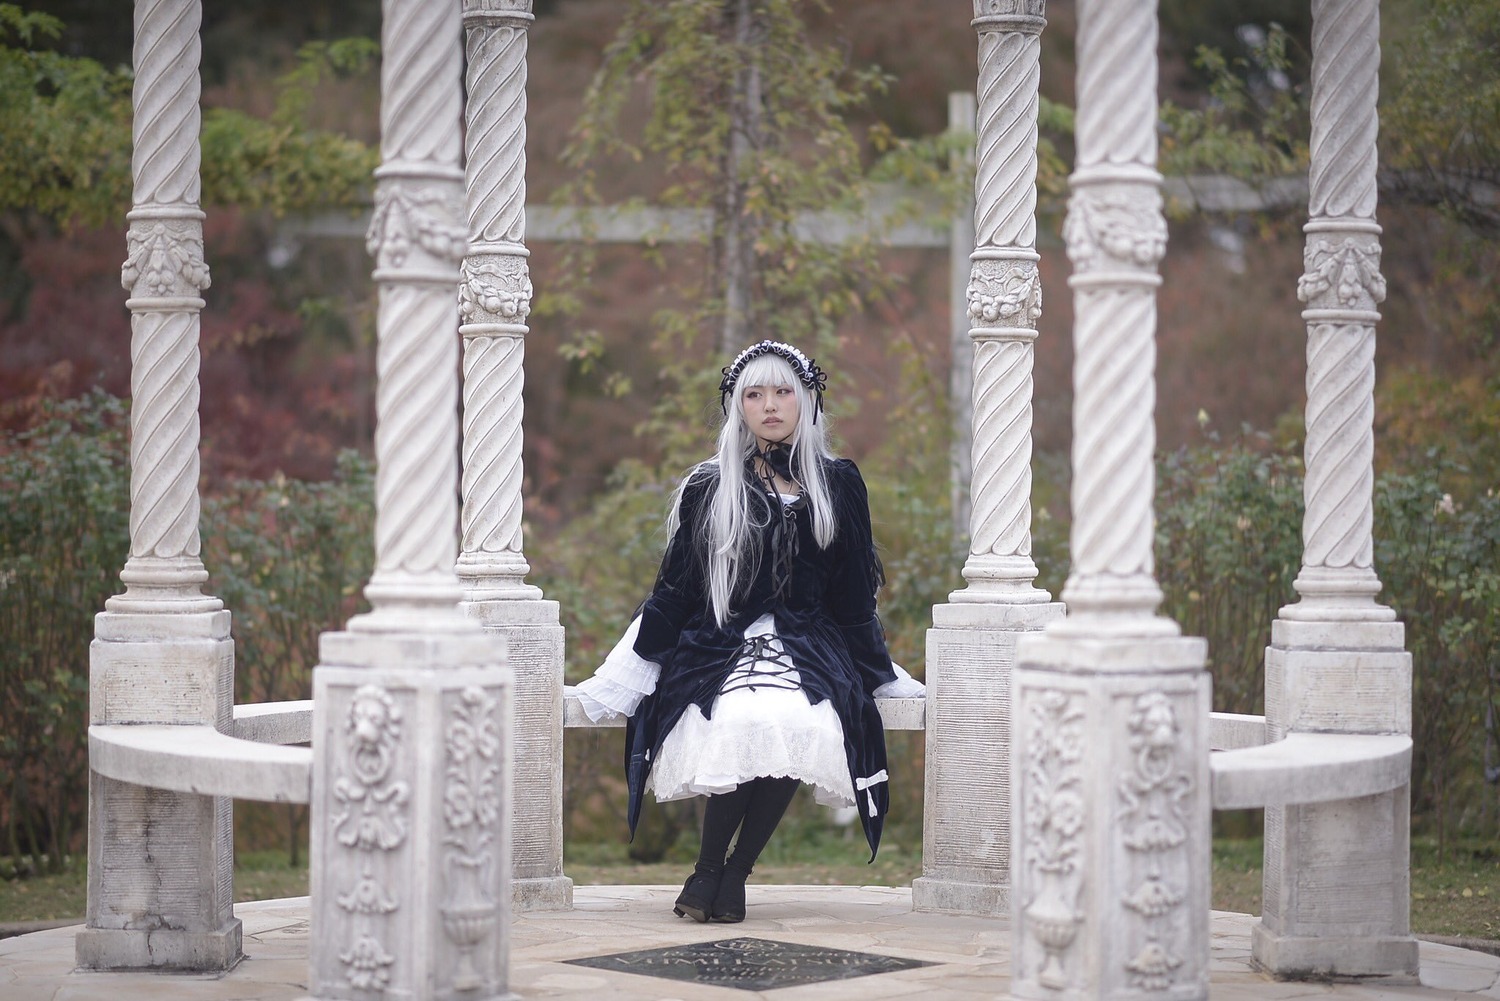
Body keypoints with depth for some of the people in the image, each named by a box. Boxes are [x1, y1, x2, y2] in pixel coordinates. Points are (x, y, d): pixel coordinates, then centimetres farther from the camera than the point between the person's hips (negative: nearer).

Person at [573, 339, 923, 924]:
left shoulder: (838, 486, 14)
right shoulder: (707, 489, 10)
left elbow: (854, 592, 17)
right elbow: (675, 589, 11)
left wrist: (880, 674, 14)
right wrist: (627, 676, 6)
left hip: (811, 650, 1)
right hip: (721, 648, -1)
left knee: (806, 727, -34)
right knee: (741, 726, -35)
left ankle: (737, 871, -17)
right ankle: (708, 869, -14)